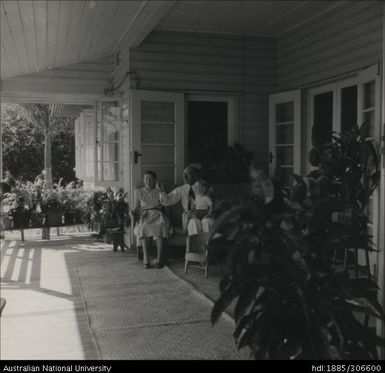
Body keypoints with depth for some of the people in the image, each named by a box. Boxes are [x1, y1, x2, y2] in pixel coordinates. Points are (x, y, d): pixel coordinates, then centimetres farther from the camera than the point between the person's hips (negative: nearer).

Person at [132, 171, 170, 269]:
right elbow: (136, 207, 18)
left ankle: (159, 258, -42)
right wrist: (132, 212, -2)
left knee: (159, 227, -38)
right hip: (144, 216, 0)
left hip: (158, 215, 0)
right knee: (144, 227, -38)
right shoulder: (138, 192, 23)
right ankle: (145, 257, -43)